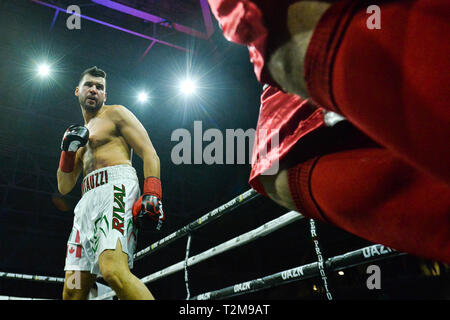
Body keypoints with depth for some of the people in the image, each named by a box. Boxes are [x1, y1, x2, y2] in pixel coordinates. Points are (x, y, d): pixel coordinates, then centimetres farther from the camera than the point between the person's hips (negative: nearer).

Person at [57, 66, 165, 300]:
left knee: (114, 270, -32)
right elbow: (64, 187, 27)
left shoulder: (115, 114, 14)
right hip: (88, 201, 7)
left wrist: (152, 194, -18)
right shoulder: (79, 132, 32)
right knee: (73, 291, -4)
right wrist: (68, 149, 10)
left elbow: (149, 154, 0)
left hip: (117, 187, -7)